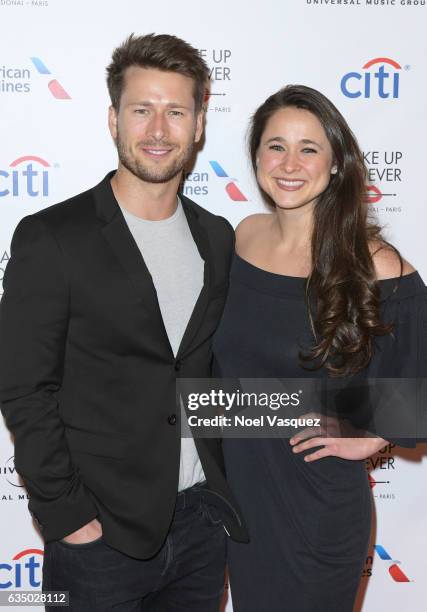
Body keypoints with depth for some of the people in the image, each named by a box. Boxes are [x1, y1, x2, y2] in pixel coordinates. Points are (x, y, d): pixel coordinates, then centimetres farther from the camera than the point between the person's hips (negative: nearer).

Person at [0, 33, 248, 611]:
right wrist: (67, 516, -12)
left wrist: (222, 490, 7)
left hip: (201, 522, 5)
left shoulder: (217, 238, 5)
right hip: (101, 537, -4)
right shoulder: (51, 238, -11)